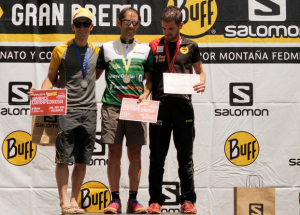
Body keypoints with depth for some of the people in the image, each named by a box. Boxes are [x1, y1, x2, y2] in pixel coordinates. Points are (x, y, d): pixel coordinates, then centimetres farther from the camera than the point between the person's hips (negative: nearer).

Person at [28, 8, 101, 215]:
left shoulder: (97, 51, 14)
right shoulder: (61, 50, 5)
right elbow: (51, 78, 6)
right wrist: (41, 93, -10)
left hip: (89, 111, 3)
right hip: (66, 110, -3)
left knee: (82, 160, 5)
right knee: (64, 158, -6)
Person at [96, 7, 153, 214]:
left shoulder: (145, 50, 12)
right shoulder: (107, 48, 10)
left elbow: (150, 78, 14)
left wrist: (145, 94, -3)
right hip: (112, 105, -1)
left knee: (135, 154, 1)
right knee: (114, 154, -2)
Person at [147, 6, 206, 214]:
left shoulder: (190, 46, 9)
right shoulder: (154, 46, 8)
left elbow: (200, 70, 19)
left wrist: (202, 83, -3)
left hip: (183, 104, 0)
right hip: (160, 103, 0)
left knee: (185, 156, 4)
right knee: (157, 156, 3)